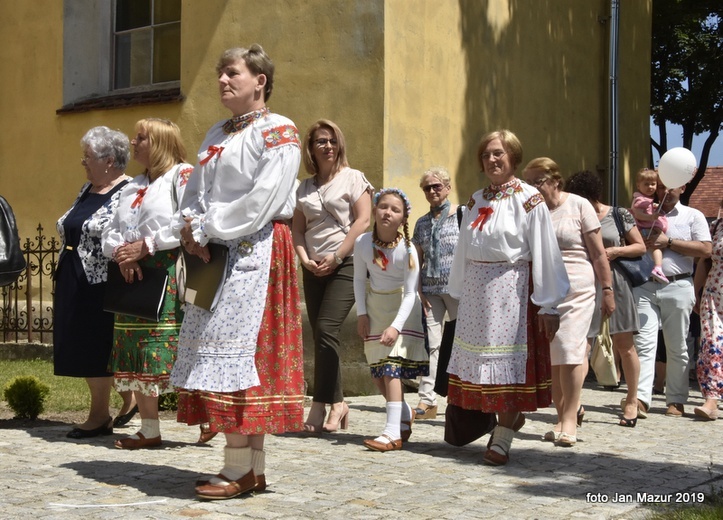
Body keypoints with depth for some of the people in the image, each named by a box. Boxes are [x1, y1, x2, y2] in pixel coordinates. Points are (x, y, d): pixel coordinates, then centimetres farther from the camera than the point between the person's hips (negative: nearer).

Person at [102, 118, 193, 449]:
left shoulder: (183, 174, -1)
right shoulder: (134, 186, 23)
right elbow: (110, 232, 17)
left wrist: (145, 246, -16)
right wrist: (121, 253, -6)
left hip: (169, 276, -8)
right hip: (133, 277, 8)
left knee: (172, 351, -14)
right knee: (137, 354, 6)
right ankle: (149, 430, 12)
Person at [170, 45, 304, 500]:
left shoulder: (278, 132, -6)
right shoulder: (218, 134, 21)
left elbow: (261, 200, -16)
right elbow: (195, 190, 17)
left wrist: (206, 229, -13)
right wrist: (191, 228, -3)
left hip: (255, 253, -9)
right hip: (215, 253, 9)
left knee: (239, 349, -11)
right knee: (222, 355, 6)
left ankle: (239, 470, -5)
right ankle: (253, 466, 11)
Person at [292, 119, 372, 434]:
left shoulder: (352, 178, 1)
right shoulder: (304, 187, 15)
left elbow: (362, 221, -7)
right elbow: (297, 228, 13)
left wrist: (335, 257, -12)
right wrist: (305, 259, -5)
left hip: (345, 265, -5)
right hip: (313, 268, 6)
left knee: (326, 330, -16)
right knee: (321, 335, 4)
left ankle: (320, 405, -12)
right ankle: (337, 403, 12)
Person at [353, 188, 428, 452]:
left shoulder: (407, 249, -22)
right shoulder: (362, 242, -12)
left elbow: (410, 293, -19)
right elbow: (359, 279, 1)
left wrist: (396, 326, -27)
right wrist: (361, 313, -3)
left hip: (402, 308, -5)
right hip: (375, 305, 5)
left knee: (390, 366, -15)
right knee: (377, 371, 8)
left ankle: (393, 432, -15)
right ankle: (405, 414, 32)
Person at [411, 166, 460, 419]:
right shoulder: (422, 223, 15)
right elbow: (417, 261, 13)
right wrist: (419, 291, 3)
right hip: (430, 289, 4)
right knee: (430, 342, -2)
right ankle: (427, 400, -2)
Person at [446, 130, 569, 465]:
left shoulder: (529, 200, -6)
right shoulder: (476, 201, 12)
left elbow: (544, 254, -10)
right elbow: (463, 250, 14)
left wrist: (548, 305, -14)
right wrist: (459, 294, 12)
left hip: (510, 289, -6)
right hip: (475, 289, 6)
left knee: (507, 362, -4)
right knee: (477, 359, 10)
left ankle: (501, 440, 2)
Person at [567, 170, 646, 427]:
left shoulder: (619, 215, 2)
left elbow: (641, 247, 5)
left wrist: (616, 251, -10)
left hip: (614, 282, -1)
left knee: (624, 344, 4)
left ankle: (632, 400, 17)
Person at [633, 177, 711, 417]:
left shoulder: (693, 216, 8)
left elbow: (705, 249, -4)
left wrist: (669, 242, -10)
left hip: (677, 287, -2)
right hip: (644, 286, 2)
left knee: (677, 347, 5)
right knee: (644, 343, -9)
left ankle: (676, 400, 13)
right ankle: (641, 398, -14)